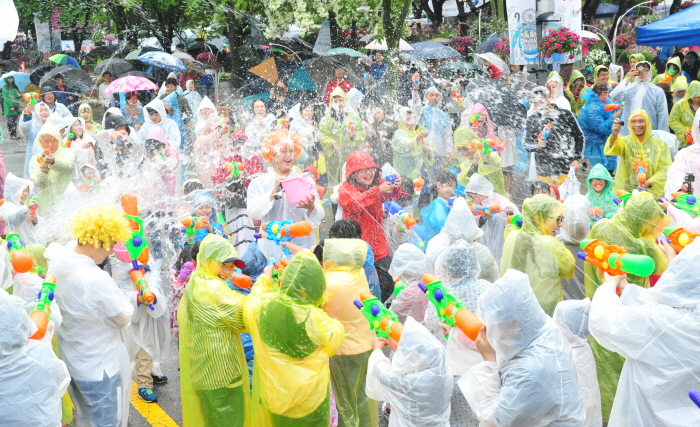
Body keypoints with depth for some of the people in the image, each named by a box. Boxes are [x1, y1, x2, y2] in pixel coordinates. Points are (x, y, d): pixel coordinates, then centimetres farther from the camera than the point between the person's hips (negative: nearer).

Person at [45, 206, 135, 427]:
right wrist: (125, 293, -2)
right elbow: (123, 318, -18)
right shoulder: (97, 280, -33)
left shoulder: (57, 262, -10)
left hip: (70, 360, 8)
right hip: (100, 368, -8)